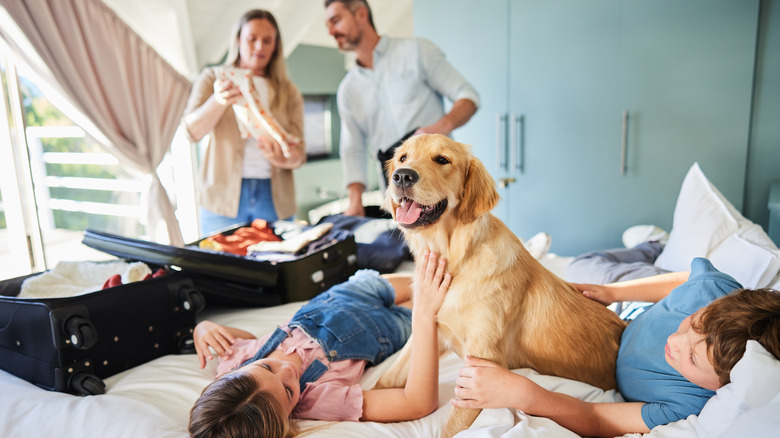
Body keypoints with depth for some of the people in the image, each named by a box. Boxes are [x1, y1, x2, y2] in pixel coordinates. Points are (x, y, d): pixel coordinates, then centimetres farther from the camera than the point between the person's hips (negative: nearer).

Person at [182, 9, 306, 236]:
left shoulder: (288, 92, 11)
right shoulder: (213, 78, 8)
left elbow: (299, 152, 3)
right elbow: (191, 130, -6)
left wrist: (282, 158, -21)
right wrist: (219, 101, -26)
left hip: (274, 200, 1)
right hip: (223, 196, -1)